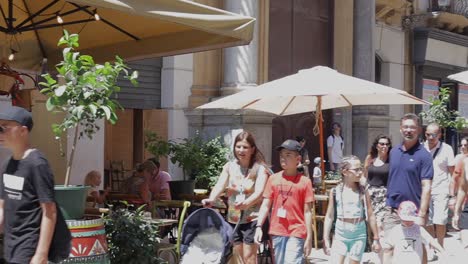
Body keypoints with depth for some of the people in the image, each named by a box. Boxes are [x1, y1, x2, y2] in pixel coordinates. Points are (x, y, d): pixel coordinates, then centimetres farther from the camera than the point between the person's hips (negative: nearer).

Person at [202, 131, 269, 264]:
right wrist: (211, 199, -29)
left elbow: (259, 192, -20)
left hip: (252, 218, -4)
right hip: (233, 218, 4)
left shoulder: (260, 168, -6)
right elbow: (220, 185, -8)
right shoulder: (229, 167, 5)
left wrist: (246, 203, -40)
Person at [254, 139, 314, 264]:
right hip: (277, 232, 4)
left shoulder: (304, 181, -3)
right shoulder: (273, 178, 6)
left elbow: (307, 211, -3)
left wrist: (309, 237, -5)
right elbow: (265, 205, 6)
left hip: (296, 233, -4)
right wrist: (259, 226, -5)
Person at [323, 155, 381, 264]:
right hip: (340, 235, 0)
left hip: (358, 235, 0)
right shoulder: (335, 191, -1)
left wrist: (376, 238, 6)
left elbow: (370, 216, 4)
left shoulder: (363, 192, 0)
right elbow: (329, 216, 3)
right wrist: (326, 240, 2)